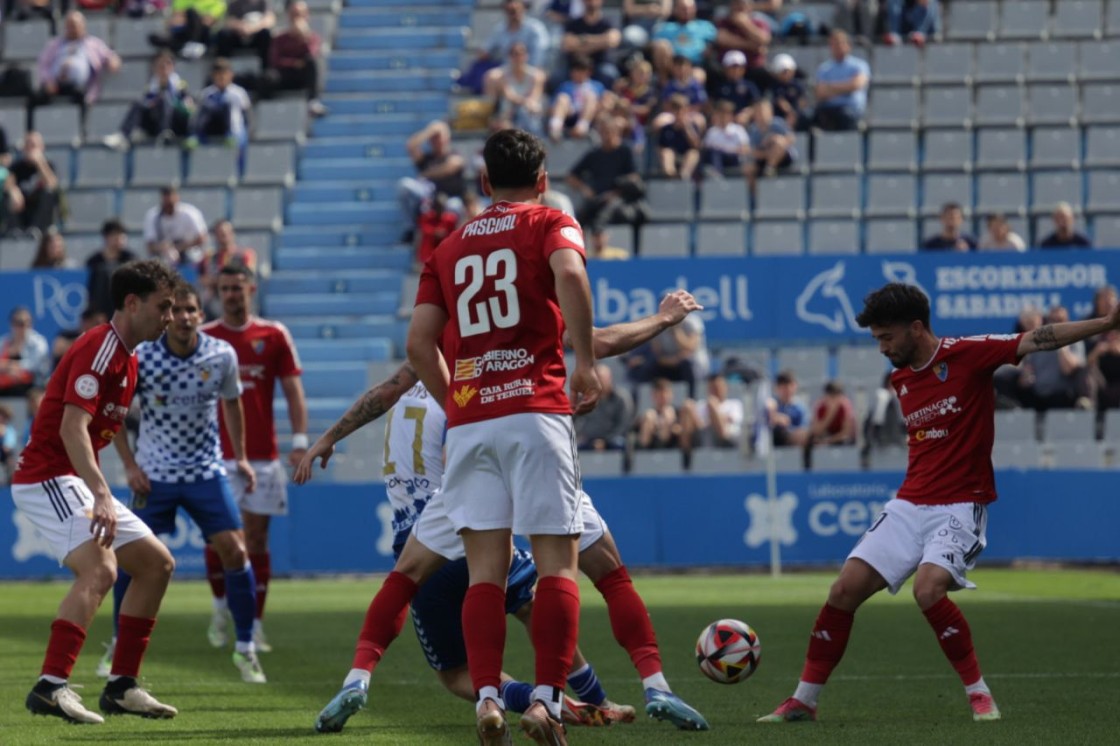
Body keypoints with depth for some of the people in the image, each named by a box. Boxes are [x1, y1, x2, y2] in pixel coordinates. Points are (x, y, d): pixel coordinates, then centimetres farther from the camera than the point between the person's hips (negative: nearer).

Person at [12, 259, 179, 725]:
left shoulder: (127, 359, 15)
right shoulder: (100, 348, -16)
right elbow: (71, 428, -27)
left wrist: (101, 495, 21)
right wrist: (101, 495, -36)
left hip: (77, 482, 10)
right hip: (48, 478, -10)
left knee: (157, 563, 9)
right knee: (99, 568, -29)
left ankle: (121, 686, 10)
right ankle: (50, 687, -34)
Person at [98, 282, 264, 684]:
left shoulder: (222, 355, -8)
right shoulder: (141, 358, -13)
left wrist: (240, 456, 11)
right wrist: (129, 465, -6)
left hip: (206, 471, 1)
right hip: (153, 474, -1)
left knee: (235, 552, -9)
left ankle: (245, 649, 3)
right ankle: (119, 646, 16)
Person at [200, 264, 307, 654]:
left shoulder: (274, 335, 4)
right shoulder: (203, 338, 4)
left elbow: (293, 391, 4)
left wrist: (299, 441, -6)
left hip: (262, 457, 0)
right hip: (217, 456, 0)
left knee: (256, 541, 2)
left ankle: (255, 626, 6)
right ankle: (220, 607, 22)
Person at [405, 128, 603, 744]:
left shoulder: (449, 248, 17)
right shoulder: (551, 224, 7)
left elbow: (419, 341, 8)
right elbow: (569, 273, -17)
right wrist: (585, 363, -12)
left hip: (467, 419, 3)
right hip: (535, 410, -3)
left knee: (485, 570, 4)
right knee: (557, 562, -2)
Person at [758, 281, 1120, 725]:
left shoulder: (967, 355, -11)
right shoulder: (900, 380, 10)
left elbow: (1038, 339, -18)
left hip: (959, 506, -7)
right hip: (909, 505, 7)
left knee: (928, 590, -29)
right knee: (845, 589, -2)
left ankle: (979, 695, -11)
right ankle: (803, 701, 8)